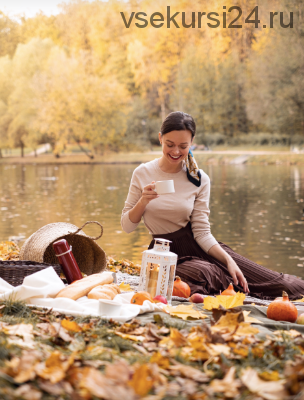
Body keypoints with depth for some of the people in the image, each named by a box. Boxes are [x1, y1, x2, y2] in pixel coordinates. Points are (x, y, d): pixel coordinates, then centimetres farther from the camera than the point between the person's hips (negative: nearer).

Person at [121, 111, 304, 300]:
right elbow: (127, 226, -1)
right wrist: (143, 201, -20)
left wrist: (228, 260, -19)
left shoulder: (199, 180, -2)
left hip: (196, 246, 1)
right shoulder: (143, 173, -5)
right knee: (204, 273, -36)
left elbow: (202, 232, -4)